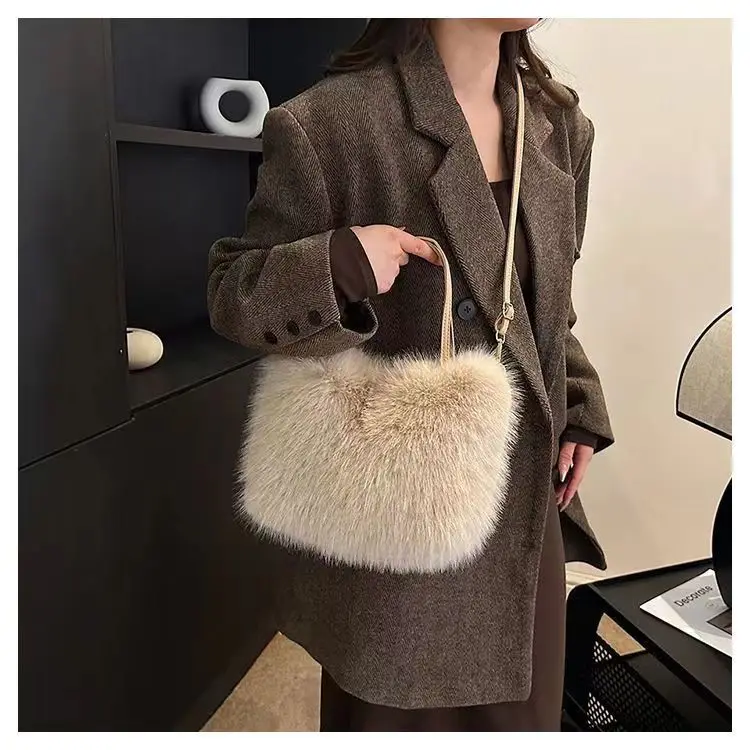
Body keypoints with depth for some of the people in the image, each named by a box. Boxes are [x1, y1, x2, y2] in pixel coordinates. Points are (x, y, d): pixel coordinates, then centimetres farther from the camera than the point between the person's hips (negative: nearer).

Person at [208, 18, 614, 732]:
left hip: (525, 491, 6)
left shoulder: (561, 127, 6)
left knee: (516, 704, 22)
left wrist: (578, 410, 6)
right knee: (395, 704, 16)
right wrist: (337, 267, -27)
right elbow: (230, 291, -8)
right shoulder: (331, 122, -14)